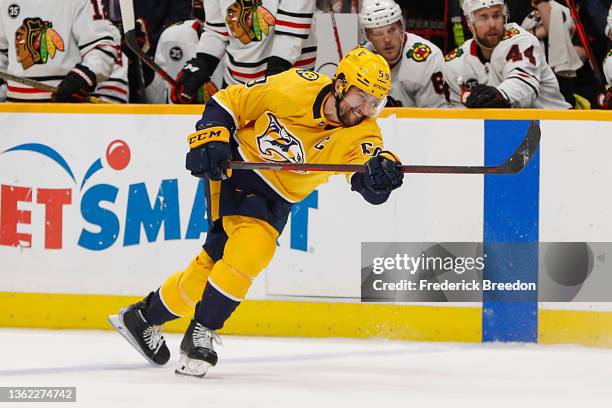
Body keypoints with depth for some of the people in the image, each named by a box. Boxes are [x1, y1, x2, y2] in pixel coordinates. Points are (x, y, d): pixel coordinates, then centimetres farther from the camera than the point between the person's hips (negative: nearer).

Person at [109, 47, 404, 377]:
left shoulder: (361, 133, -16)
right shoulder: (295, 87, -20)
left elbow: (372, 188, -33)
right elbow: (228, 102, -7)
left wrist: (381, 170, -55)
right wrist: (209, 139, -20)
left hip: (275, 199, 4)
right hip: (235, 167, -4)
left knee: (215, 262, -1)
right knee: (252, 245, -24)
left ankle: (144, 316, 19)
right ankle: (200, 333, -11)